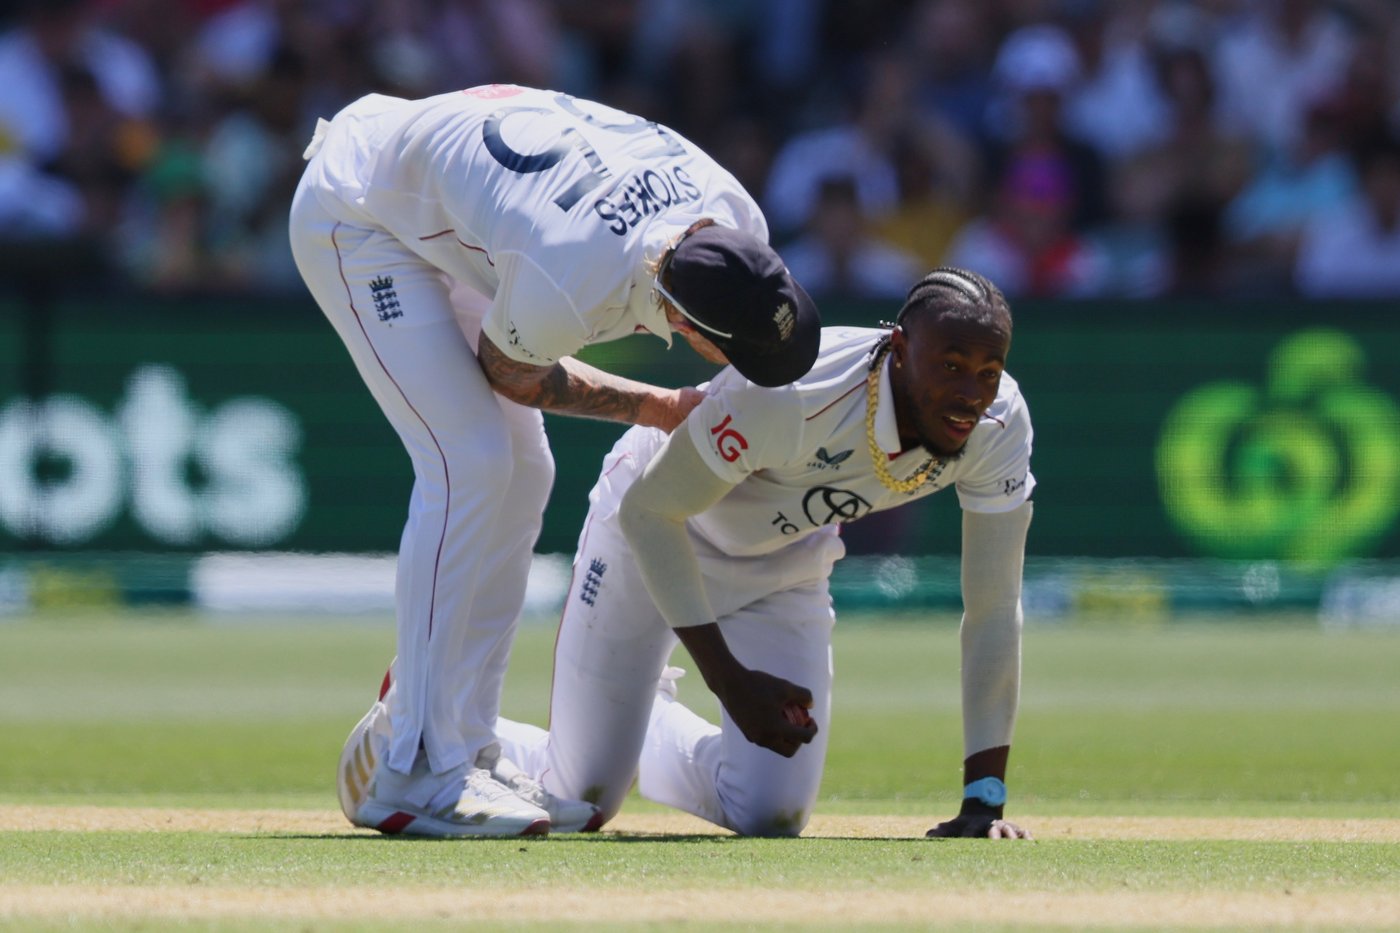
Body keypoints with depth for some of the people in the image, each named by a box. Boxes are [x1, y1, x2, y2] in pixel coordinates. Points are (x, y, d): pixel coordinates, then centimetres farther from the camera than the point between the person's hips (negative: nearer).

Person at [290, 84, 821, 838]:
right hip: (354, 211, -9)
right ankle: (416, 775, -16)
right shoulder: (562, 293, -41)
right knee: (469, 464, -18)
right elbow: (509, 374, -17)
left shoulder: (737, 221, -22)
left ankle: (461, 751, 13)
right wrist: (653, 408, -9)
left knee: (522, 474, 7)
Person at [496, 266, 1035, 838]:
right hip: (651, 536, -4)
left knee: (772, 815, -3)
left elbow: (993, 610, -21)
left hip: (786, 565, 4)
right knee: (579, 802, -4)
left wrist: (984, 798, -24)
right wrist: (728, 679, -32)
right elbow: (649, 513, -28)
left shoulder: (998, 422, -27)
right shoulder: (787, 397, -41)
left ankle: (647, 732, 31)